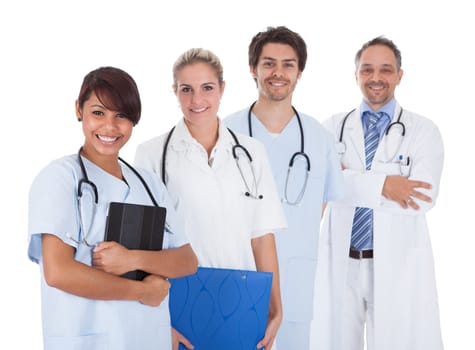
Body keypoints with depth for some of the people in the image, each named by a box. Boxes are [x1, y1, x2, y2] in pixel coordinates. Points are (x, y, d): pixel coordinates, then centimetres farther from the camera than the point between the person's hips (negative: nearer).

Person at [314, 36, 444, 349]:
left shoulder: (423, 130, 0)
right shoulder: (333, 127, 6)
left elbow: (425, 197, -15)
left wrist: (350, 181, -16)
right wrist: (381, 184, -22)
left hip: (399, 264, -1)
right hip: (340, 262, 2)